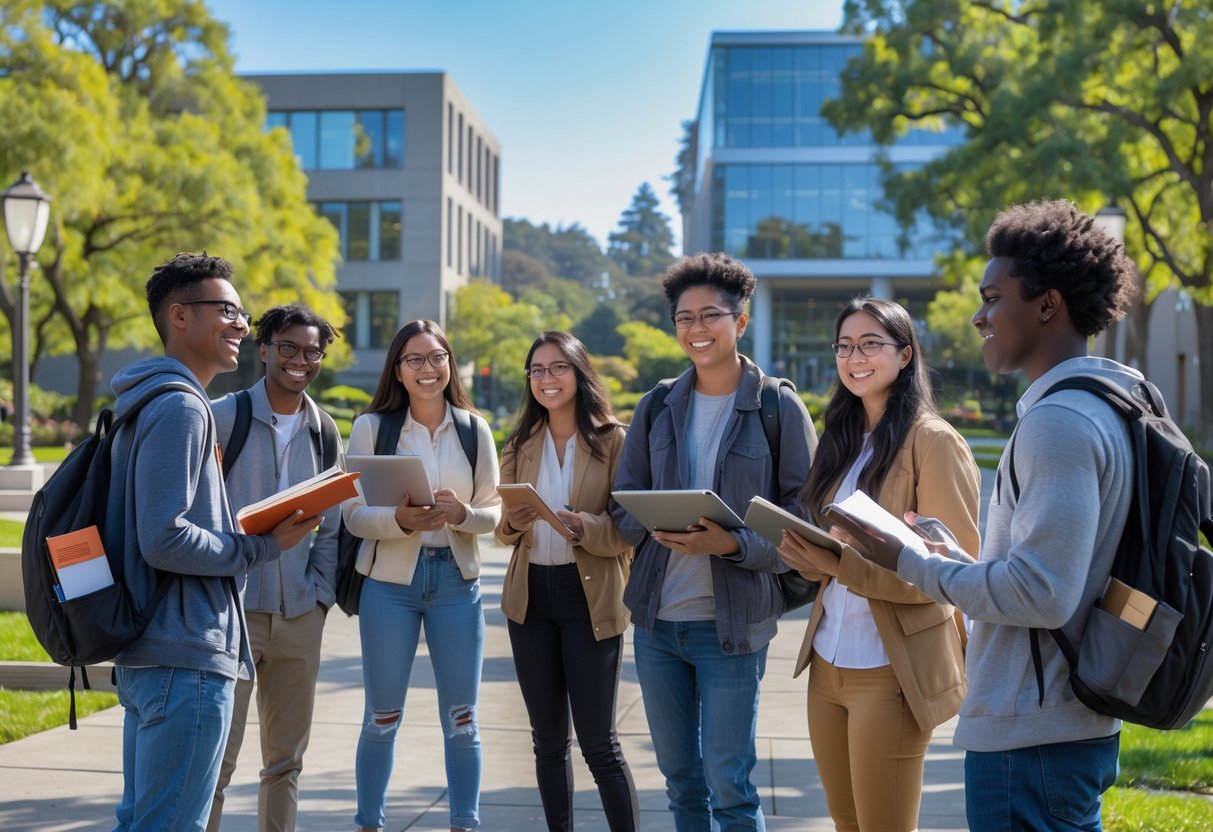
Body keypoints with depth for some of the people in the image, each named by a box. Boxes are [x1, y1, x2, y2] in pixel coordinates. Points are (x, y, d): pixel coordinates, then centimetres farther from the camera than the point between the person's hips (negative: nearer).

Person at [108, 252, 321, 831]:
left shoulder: (151, 402, 16)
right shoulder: (179, 407, -15)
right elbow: (166, 540, -23)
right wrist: (264, 546, -12)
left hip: (146, 655, 11)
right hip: (186, 658, -11)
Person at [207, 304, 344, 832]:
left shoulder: (323, 431, 10)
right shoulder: (222, 417, -5)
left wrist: (321, 595, 6)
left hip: (300, 615, 5)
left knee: (286, 759, 11)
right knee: (216, 757, -5)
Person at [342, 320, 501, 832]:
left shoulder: (475, 429, 3)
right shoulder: (371, 427, -2)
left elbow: (495, 512, 2)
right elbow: (352, 513, -6)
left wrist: (463, 514, -19)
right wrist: (398, 520, -26)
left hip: (456, 579, 1)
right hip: (390, 580, -1)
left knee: (461, 718, 6)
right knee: (382, 717, 8)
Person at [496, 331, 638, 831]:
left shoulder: (613, 441, -6)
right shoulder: (520, 445, 8)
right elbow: (502, 529, 9)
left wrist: (585, 527, -26)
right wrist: (511, 523, -13)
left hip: (591, 598, -5)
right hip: (530, 597, 5)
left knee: (599, 744, -3)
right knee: (547, 739, 12)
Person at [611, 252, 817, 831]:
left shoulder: (779, 408, -6)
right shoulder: (657, 406, 6)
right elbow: (623, 505, 8)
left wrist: (732, 544, -23)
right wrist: (659, 527, -13)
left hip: (731, 623, -4)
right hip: (656, 617, 5)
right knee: (680, 780, 15)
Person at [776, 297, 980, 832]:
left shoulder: (932, 441, -12)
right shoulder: (840, 439, 11)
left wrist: (841, 565, -24)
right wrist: (808, 556, -7)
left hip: (891, 670, -7)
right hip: (827, 660, 7)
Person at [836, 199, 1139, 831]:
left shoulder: (1059, 421, -19)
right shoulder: (1104, 410, 13)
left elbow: (1041, 594, -24)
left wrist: (913, 564, -13)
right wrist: (951, 557, 11)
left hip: (1029, 740, -10)